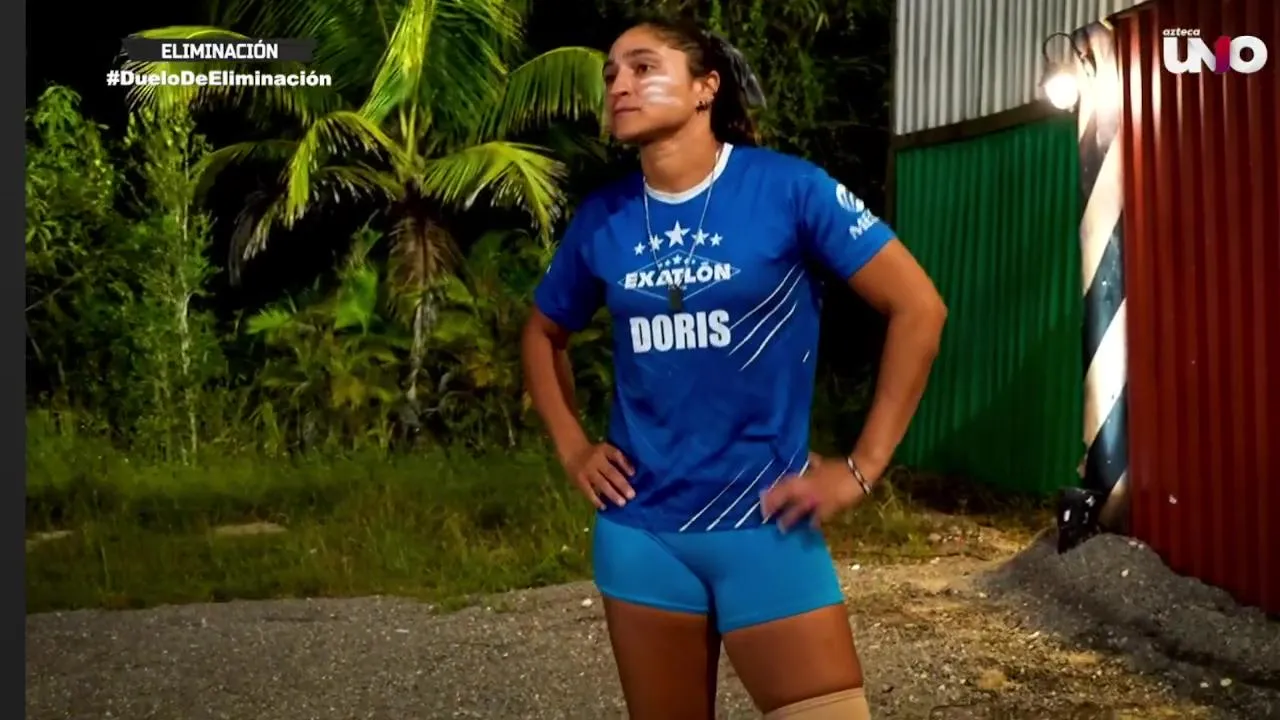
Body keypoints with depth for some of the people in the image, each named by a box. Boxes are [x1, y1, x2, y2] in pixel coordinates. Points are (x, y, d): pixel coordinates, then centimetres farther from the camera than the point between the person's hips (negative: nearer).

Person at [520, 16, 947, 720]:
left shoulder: (787, 187, -9)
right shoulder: (601, 219, 2)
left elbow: (917, 307, -9)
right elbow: (542, 333, 20)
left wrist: (861, 468, -10)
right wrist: (572, 449, 7)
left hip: (765, 523, -3)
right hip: (638, 528, 4)